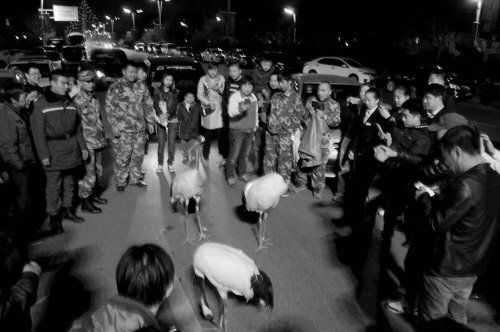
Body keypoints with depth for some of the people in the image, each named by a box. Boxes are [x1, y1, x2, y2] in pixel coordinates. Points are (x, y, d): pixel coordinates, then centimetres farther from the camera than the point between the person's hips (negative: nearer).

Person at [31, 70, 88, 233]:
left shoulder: (70, 102, 11)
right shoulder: (42, 104, -6)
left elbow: (78, 128, 16)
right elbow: (38, 132, -9)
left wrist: (83, 147, 12)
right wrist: (44, 155, -13)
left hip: (71, 149, 5)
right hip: (54, 150, -5)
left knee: (69, 182, 15)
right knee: (53, 185, 0)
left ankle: (68, 209, 30)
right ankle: (53, 217, 12)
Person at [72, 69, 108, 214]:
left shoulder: (94, 99, 11)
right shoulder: (76, 100, -14)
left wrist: (102, 139, 19)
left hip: (98, 142, 8)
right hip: (87, 143, -8)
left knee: (98, 171, 18)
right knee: (89, 174, -2)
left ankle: (94, 195, 35)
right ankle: (85, 203, 11)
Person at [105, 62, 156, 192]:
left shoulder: (141, 87, 9)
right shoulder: (115, 87, -4)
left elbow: (148, 105, 15)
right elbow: (110, 107, -6)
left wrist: (150, 121, 9)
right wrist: (114, 126, -13)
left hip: (140, 129, 5)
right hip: (123, 130, -4)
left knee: (138, 155, 12)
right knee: (122, 157, 0)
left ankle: (135, 179, 27)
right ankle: (120, 182, 15)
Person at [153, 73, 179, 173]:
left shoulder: (175, 93, 4)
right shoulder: (157, 91, 4)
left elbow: (174, 106, -8)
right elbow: (155, 105, -8)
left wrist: (167, 115, -26)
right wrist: (160, 115, -28)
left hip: (173, 120, 0)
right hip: (160, 120, 0)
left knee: (171, 143, 1)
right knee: (161, 143, -3)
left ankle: (170, 163, 14)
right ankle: (160, 164, 9)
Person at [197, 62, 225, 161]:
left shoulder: (221, 78, 7)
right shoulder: (203, 80, 0)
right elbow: (199, 95, -2)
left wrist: (218, 89, -11)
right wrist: (208, 103, -15)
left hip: (219, 109, 2)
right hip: (208, 110, -2)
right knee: (208, 135, 2)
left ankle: (223, 155, 12)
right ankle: (205, 156, 15)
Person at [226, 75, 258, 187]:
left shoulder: (253, 97, 5)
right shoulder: (234, 97, -15)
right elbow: (230, 112, -32)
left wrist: (254, 128, 17)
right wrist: (241, 108, -52)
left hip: (249, 131, 5)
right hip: (237, 131, -5)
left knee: (245, 154, 15)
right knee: (234, 155, 1)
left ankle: (243, 173, 33)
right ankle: (230, 176, 17)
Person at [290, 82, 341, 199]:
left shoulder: (334, 105, 4)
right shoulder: (311, 100, 9)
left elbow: (336, 122, -7)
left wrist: (324, 116, -21)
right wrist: (309, 115, -10)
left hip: (323, 139, -2)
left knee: (319, 164, 0)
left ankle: (317, 189, 16)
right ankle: (301, 183, 23)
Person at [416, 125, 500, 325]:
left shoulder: (464, 186, -27)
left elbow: (436, 223, -20)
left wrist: (423, 197, -6)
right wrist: (439, 198, 7)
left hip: (447, 270, -8)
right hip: (473, 269, 8)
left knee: (432, 324, 10)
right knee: (457, 318, 24)